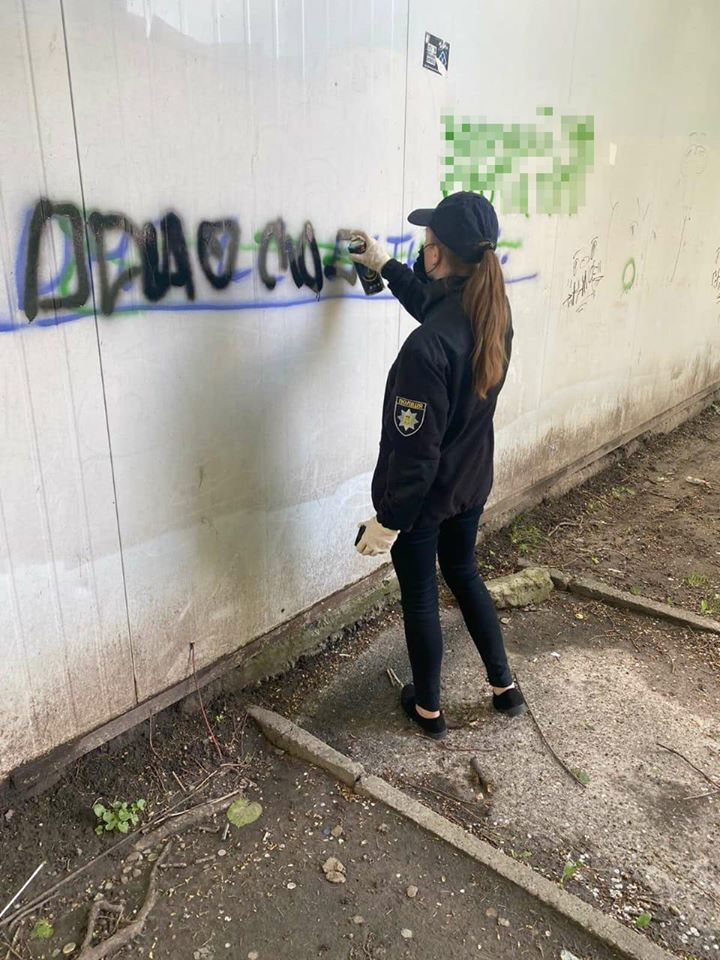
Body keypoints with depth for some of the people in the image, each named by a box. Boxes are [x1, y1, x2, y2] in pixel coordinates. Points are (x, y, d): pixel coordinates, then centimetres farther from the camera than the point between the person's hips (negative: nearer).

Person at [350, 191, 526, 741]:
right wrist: (386, 266, 25)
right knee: (464, 574, 28)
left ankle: (428, 709, 37)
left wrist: (388, 520, -15)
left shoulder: (426, 348, -32)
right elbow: (436, 305, 17)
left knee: (420, 597, 14)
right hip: (471, 484, 7)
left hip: (423, 496, -7)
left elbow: (415, 449, -27)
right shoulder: (496, 314, -6)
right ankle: (505, 687, 41)